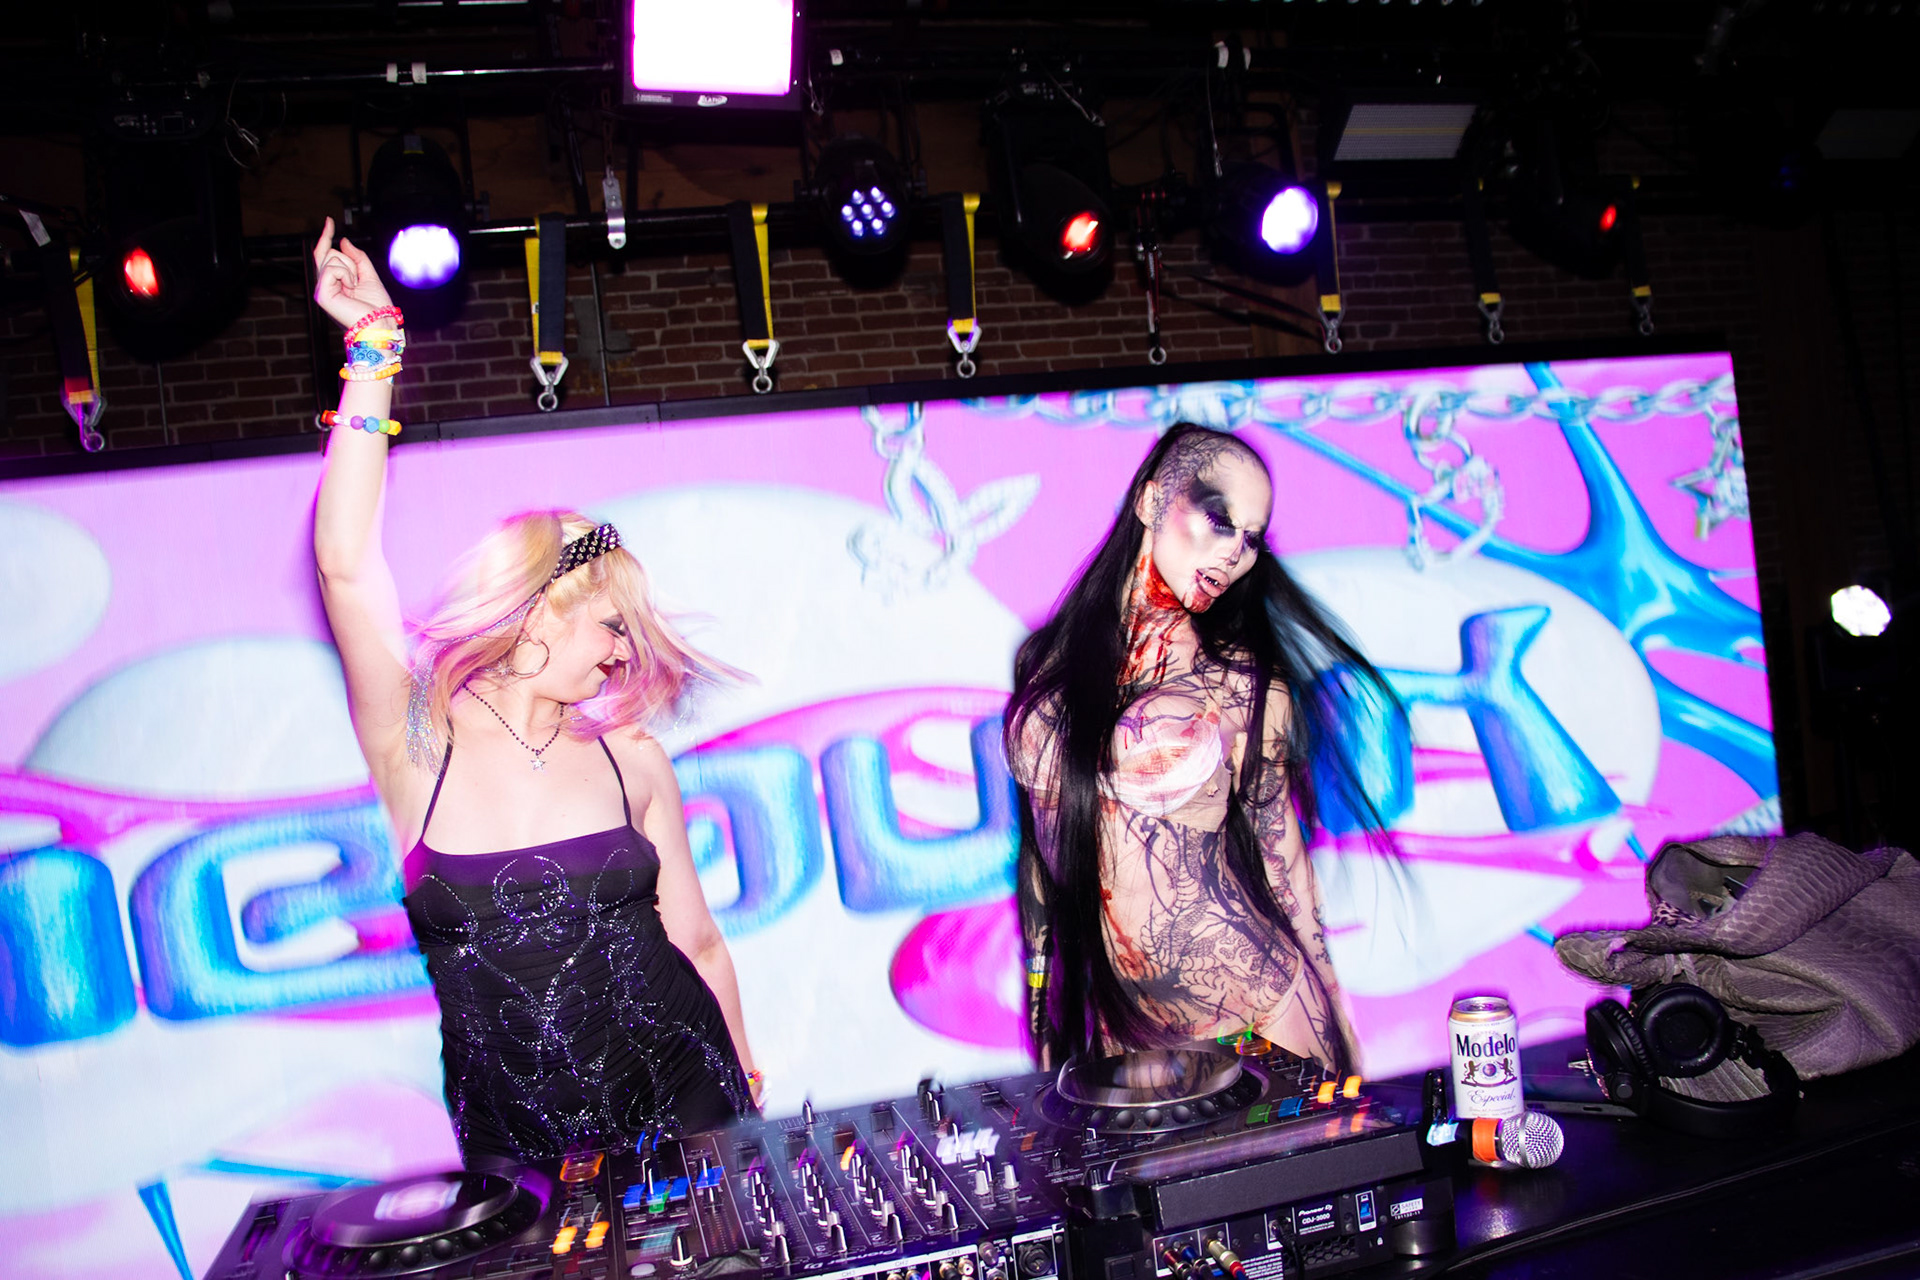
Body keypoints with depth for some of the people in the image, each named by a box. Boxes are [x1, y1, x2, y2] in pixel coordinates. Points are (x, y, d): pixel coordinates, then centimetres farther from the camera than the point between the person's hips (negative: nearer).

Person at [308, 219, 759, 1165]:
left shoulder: (630, 758, 1)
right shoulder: (418, 747, -5)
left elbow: (695, 939, 8)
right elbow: (347, 565, -17)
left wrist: (749, 1095, 15)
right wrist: (375, 349, -19)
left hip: (679, 1105, 2)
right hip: (515, 1146, -1)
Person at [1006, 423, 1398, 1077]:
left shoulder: (1245, 686, -4)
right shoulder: (1047, 665, 2)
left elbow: (1283, 864, 1)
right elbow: (1041, 850, 9)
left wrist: (1335, 1038, 4)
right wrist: (1046, 1039, 12)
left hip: (1253, 1012, -2)